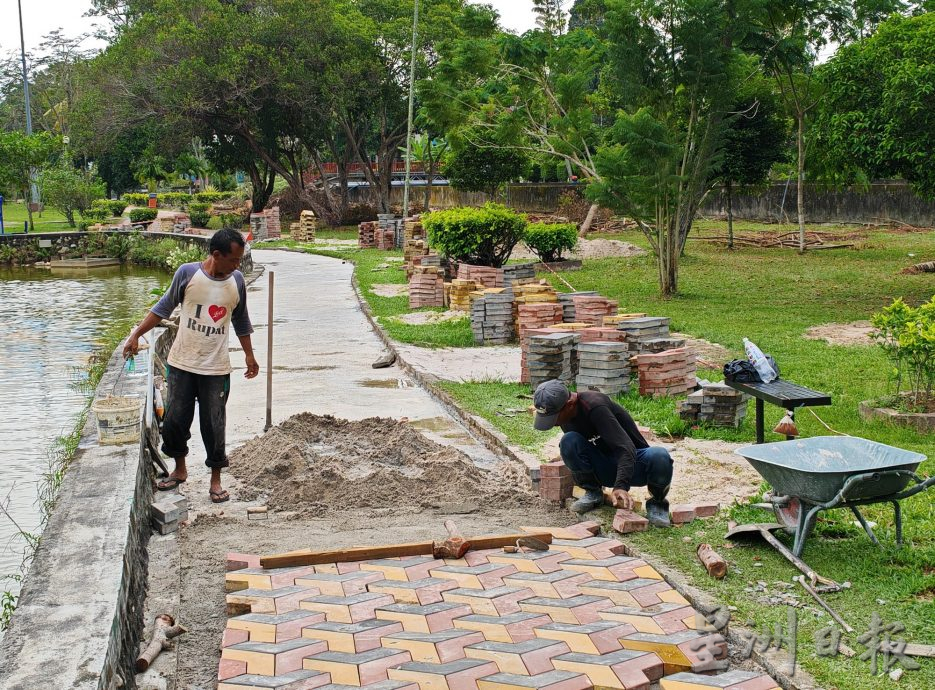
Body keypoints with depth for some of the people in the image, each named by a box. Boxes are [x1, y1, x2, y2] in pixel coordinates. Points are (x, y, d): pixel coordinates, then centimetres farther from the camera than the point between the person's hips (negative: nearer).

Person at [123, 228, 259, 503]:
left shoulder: (236, 280, -1)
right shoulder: (188, 273, -8)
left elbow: (241, 321, 13)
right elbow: (164, 307, 3)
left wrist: (249, 355, 16)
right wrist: (136, 335, 2)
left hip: (216, 369, 1)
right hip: (182, 363, -1)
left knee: (213, 424, 3)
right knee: (175, 419, 6)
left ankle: (216, 479, 18)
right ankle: (179, 470, 29)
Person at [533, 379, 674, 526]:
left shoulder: (595, 407, -27)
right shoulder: (566, 416, -4)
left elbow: (626, 448, -36)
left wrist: (621, 486, -47)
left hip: (630, 460, -4)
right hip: (603, 470, 4)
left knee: (660, 457, -38)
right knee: (568, 441, -24)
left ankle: (657, 501, -8)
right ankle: (592, 492, -3)